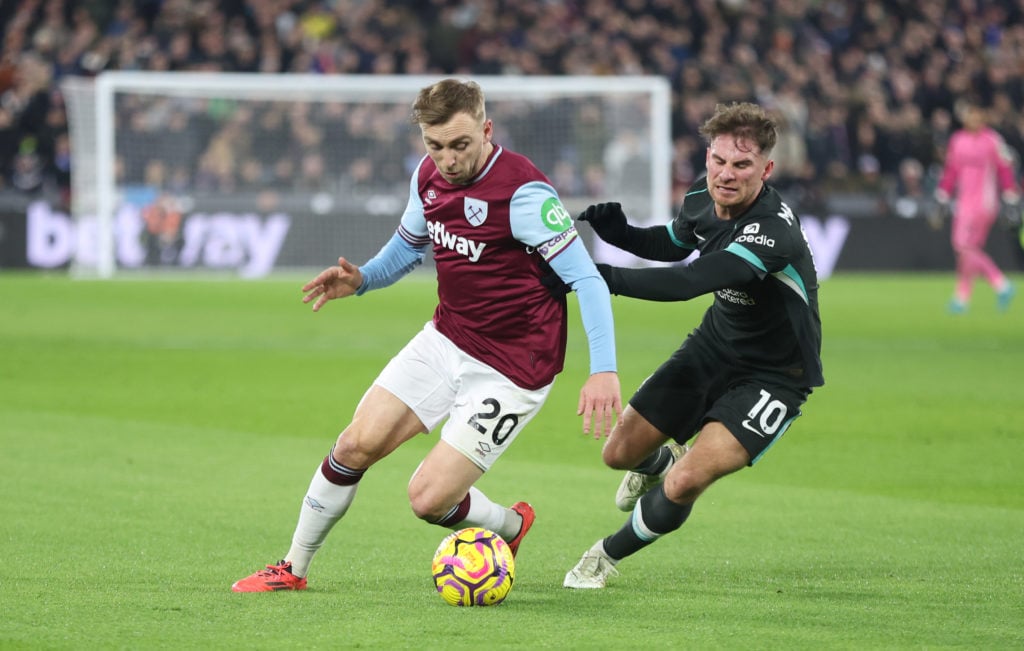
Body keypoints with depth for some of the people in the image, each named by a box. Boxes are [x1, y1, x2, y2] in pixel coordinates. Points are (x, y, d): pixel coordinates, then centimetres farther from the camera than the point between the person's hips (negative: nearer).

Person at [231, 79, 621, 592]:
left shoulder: (523, 193, -24)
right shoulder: (429, 176, -1)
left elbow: (586, 279, -24)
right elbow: (408, 245, 19)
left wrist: (603, 370, -33)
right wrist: (359, 279, -1)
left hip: (511, 370, -7)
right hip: (446, 340, 7)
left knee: (428, 498, -10)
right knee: (358, 444, -3)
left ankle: (510, 527, 23)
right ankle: (293, 569, 15)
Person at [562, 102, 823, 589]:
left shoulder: (774, 231, -35)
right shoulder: (703, 197, -9)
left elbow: (690, 283, -46)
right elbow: (676, 244, 14)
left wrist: (607, 278, -52)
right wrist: (621, 234, -6)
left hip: (774, 377, -7)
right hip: (715, 348, 7)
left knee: (683, 484, -21)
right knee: (620, 453, 12)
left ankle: (609, 555, 9)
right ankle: (660, 461, 52)